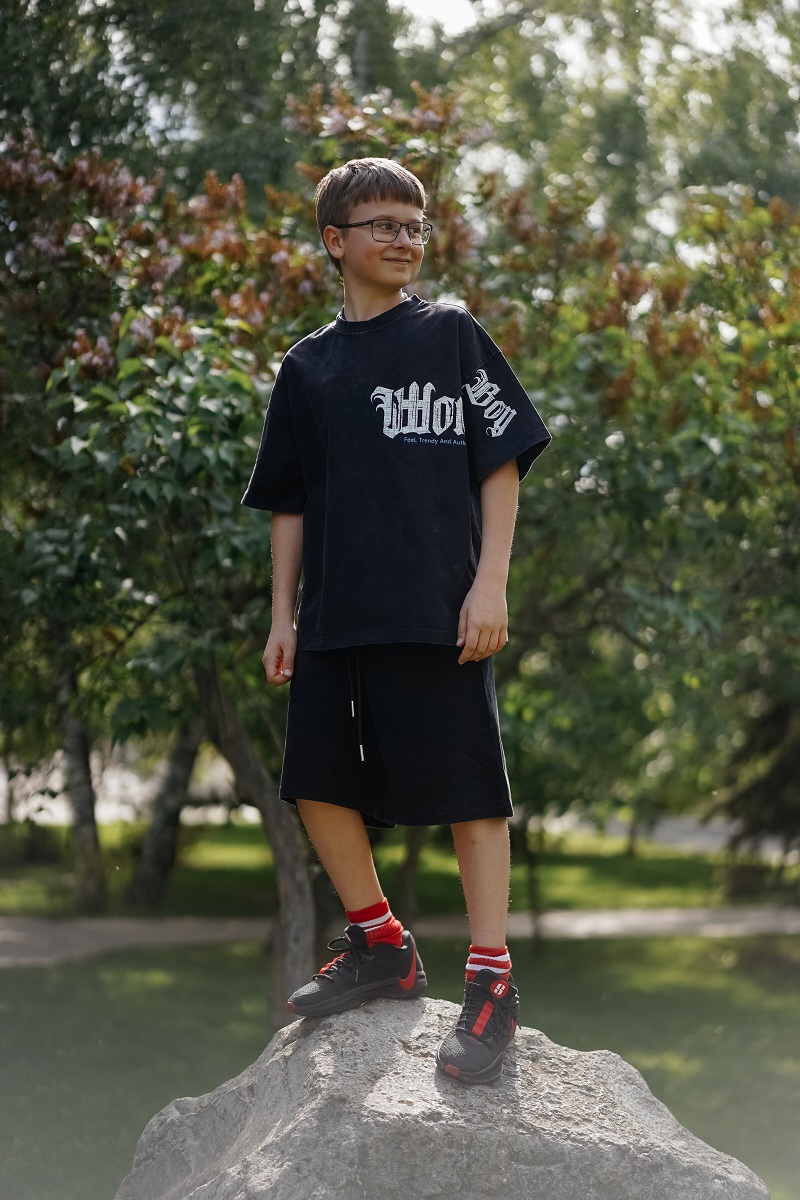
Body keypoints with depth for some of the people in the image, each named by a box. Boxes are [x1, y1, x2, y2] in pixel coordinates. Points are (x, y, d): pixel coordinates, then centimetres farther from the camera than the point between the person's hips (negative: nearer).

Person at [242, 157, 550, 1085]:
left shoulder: (451, 336, 4)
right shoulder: (308, 366, 14)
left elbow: (502, 462, 0)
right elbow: (289, 502, 18)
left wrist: (490, 585, -8)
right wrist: (282, 616, 12)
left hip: (437, 610, -5)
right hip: (335, 614, 5)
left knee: (465, 787, -5)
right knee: (316, 781, 7)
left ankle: (491, 979, 2)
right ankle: (379, 945, 24)